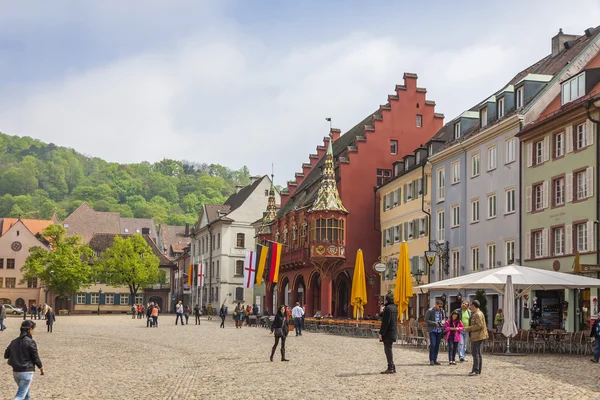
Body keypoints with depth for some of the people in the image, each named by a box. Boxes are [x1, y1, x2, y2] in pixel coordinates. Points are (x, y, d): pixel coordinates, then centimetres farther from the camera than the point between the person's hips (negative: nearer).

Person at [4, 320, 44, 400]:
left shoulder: (14, 342, 6)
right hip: (26, 372, -7)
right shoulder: (31, 342, -13)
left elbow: (6, 355, 9)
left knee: (26, 392, 25)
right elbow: (35, 357, -9)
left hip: (15, 372, 7)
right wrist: (41, 367, 8)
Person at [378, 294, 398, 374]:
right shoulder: (395, 308, 12)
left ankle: (390, 368, -5)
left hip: (388, 332, -9)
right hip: (393, 332, 9)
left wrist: (381, 333, -16)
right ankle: (392, 367, 20)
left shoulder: (388, 308, -16)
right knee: (389, 349, 17)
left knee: (388, 349, -5)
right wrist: (381, 312, 13)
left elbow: (385, 322, -19)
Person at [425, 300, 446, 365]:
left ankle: (435, 360, 15)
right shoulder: (430, 311, -7)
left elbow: (444, 318, 20)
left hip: (439, 330, 5)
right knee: (432, 345, -11)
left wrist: (443, 322, -4)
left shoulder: (442, 311, 7)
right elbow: (426, 320, -7)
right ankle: (431, 360, -6)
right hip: (432, 330, -5)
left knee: (437, 345, 7)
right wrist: (434, 323, -16)